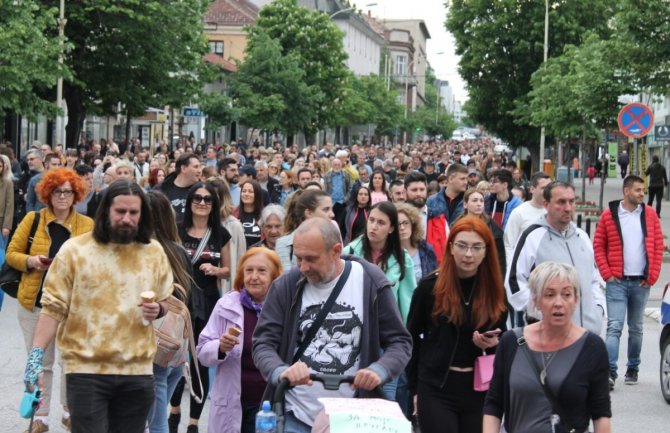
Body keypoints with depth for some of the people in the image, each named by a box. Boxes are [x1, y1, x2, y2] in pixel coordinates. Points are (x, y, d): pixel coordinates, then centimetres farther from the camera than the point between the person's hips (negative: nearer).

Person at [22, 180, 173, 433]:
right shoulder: (75, 250, -4)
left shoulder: (154, 251, 7)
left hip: (137, 371, 3)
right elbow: (54, 307, -3)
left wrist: (157, 310, -4)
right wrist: (37, 356, -11)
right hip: (86, 369, -3)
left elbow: (164, 302, 19)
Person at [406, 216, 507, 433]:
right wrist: (415, 388, 2)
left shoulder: (495, 291, 4)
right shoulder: (430, 285, -4)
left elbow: (502, 340, 16)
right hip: (437, 390, -3)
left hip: (479, 389, 3)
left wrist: (493, 343, -7)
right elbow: (411, 339, 3)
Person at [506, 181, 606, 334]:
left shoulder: (582, 237, 16)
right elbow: (514, 280, -7)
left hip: (588, 327, 6)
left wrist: (598, 307, 11)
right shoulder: (532, 237, -6)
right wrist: (537, 311, -13)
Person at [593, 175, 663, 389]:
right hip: (617, 281, -2)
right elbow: (598, 246, 3)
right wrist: (607, 274, -5)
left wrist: (652, 276, -1)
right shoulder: (609, 214, -1)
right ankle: (610, 371, -15)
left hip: (641, 282, 3)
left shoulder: (650, 214, 4)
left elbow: (658, 246, 6)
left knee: (636, 329, 12)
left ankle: (633, 369, 24)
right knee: (614, 327, -11)